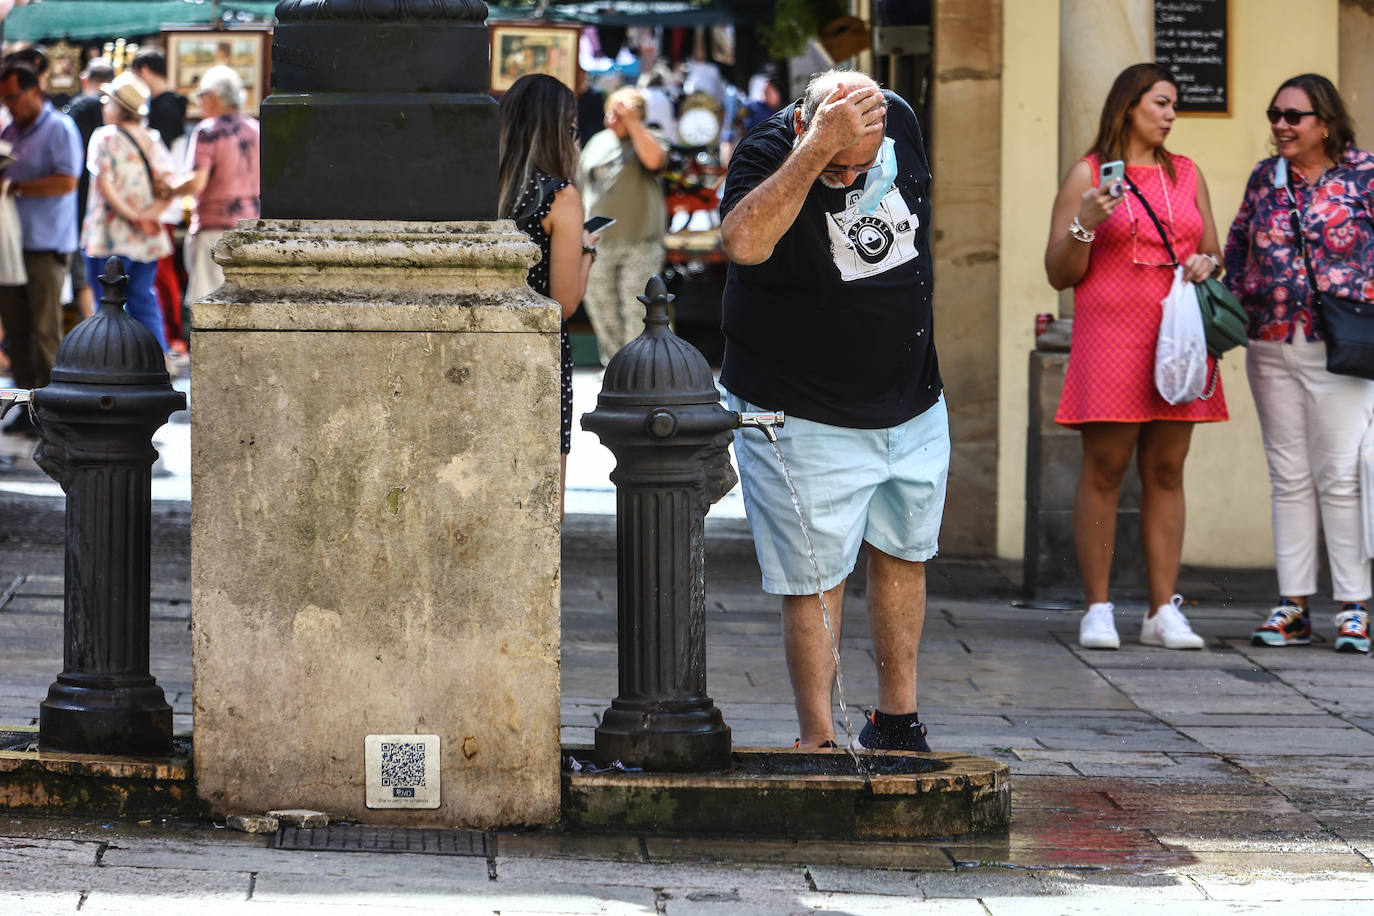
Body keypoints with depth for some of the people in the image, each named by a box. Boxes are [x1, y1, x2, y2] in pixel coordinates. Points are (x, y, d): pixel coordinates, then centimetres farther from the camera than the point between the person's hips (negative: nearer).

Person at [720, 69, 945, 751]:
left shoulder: (899, 121, -5)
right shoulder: (769, 151, -21)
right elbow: (743, 241, -43)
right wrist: (819, 150, -44)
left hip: (913, 406, 6)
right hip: (807, 418, -6)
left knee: (904, 557, 15)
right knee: (815, 582, -4)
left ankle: (897, 722, 28)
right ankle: (818, 740, 5)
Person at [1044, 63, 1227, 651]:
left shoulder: (1185, 174, 15)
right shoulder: (1088, 175, 3)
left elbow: (1214, 253, 21)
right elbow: (1059, 273, 2)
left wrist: (1205, 263, -2)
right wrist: (1085, 223, -15)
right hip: (1110, 334, -4)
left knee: (1166, 471, 2)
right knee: (1104, 470, -5)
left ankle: (1164, 611, 3)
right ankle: (1097, 610, -2)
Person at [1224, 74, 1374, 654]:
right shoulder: (1265, 178, 12)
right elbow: (1237, 249, 20)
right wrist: (1237, 310, 8)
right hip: (1270, 348, 5)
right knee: (1289, 477, 6)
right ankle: (1293, 606, 8)